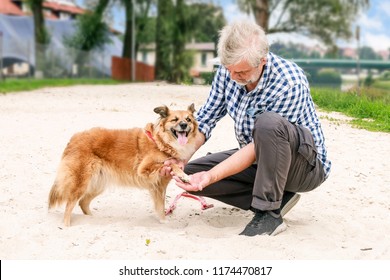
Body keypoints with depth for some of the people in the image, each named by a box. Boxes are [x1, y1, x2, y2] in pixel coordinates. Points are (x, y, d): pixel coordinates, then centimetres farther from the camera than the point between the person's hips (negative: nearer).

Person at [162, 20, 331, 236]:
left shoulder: (289, 83, -29)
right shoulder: (229, 70, -8)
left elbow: (257, 147, -28)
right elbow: (206, 117, -1)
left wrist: (211, 176, -35)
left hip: (307, 165, -7)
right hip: (259, 160, 7)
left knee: (268, 122, -38)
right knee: (190, 172, -7)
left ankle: (269, 214, -24)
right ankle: (275, 198, -4)